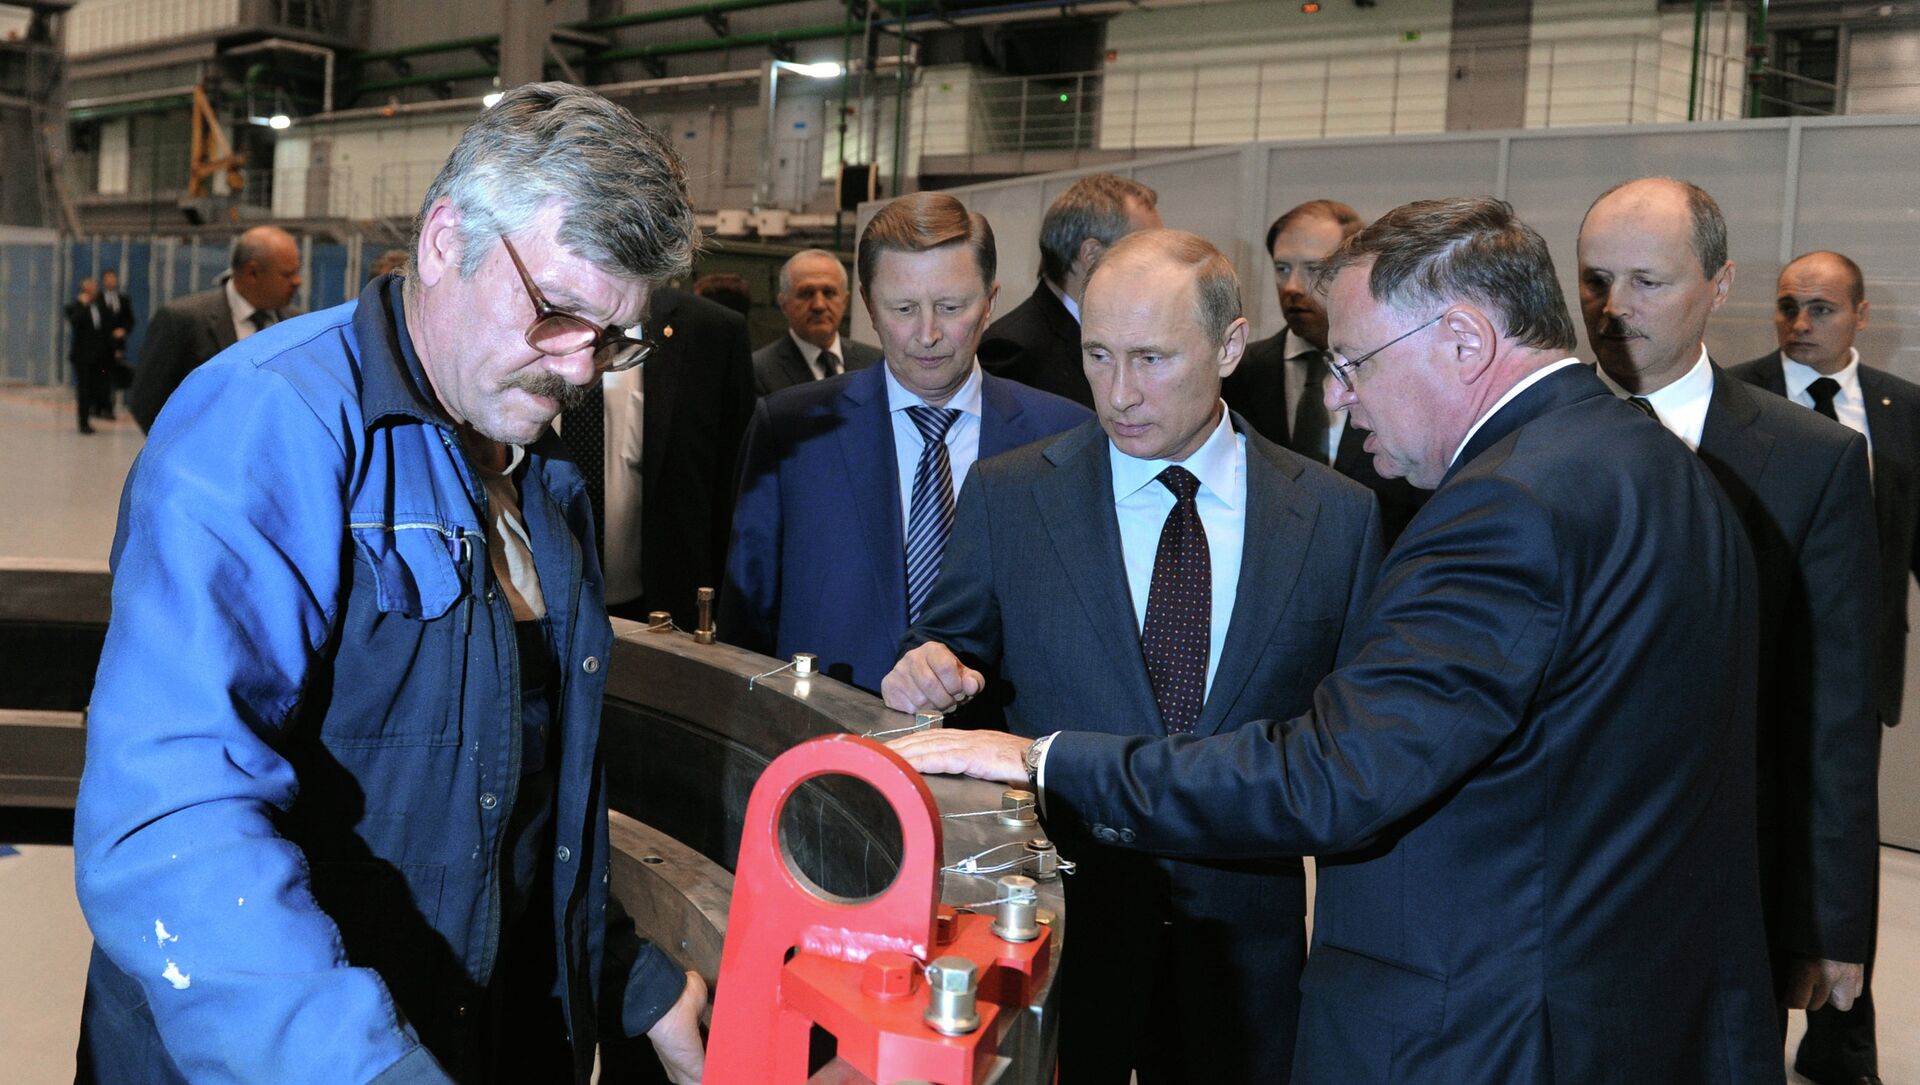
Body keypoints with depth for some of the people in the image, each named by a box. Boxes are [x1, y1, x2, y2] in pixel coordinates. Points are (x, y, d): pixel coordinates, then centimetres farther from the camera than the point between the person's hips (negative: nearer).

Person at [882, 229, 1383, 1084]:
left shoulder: (1338, 516, -1)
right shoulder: (1006, 495, -3)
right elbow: (957, 650, 2)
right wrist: (930, 674, -21)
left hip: (1245, 934, 1)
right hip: (1054, 917, 0)